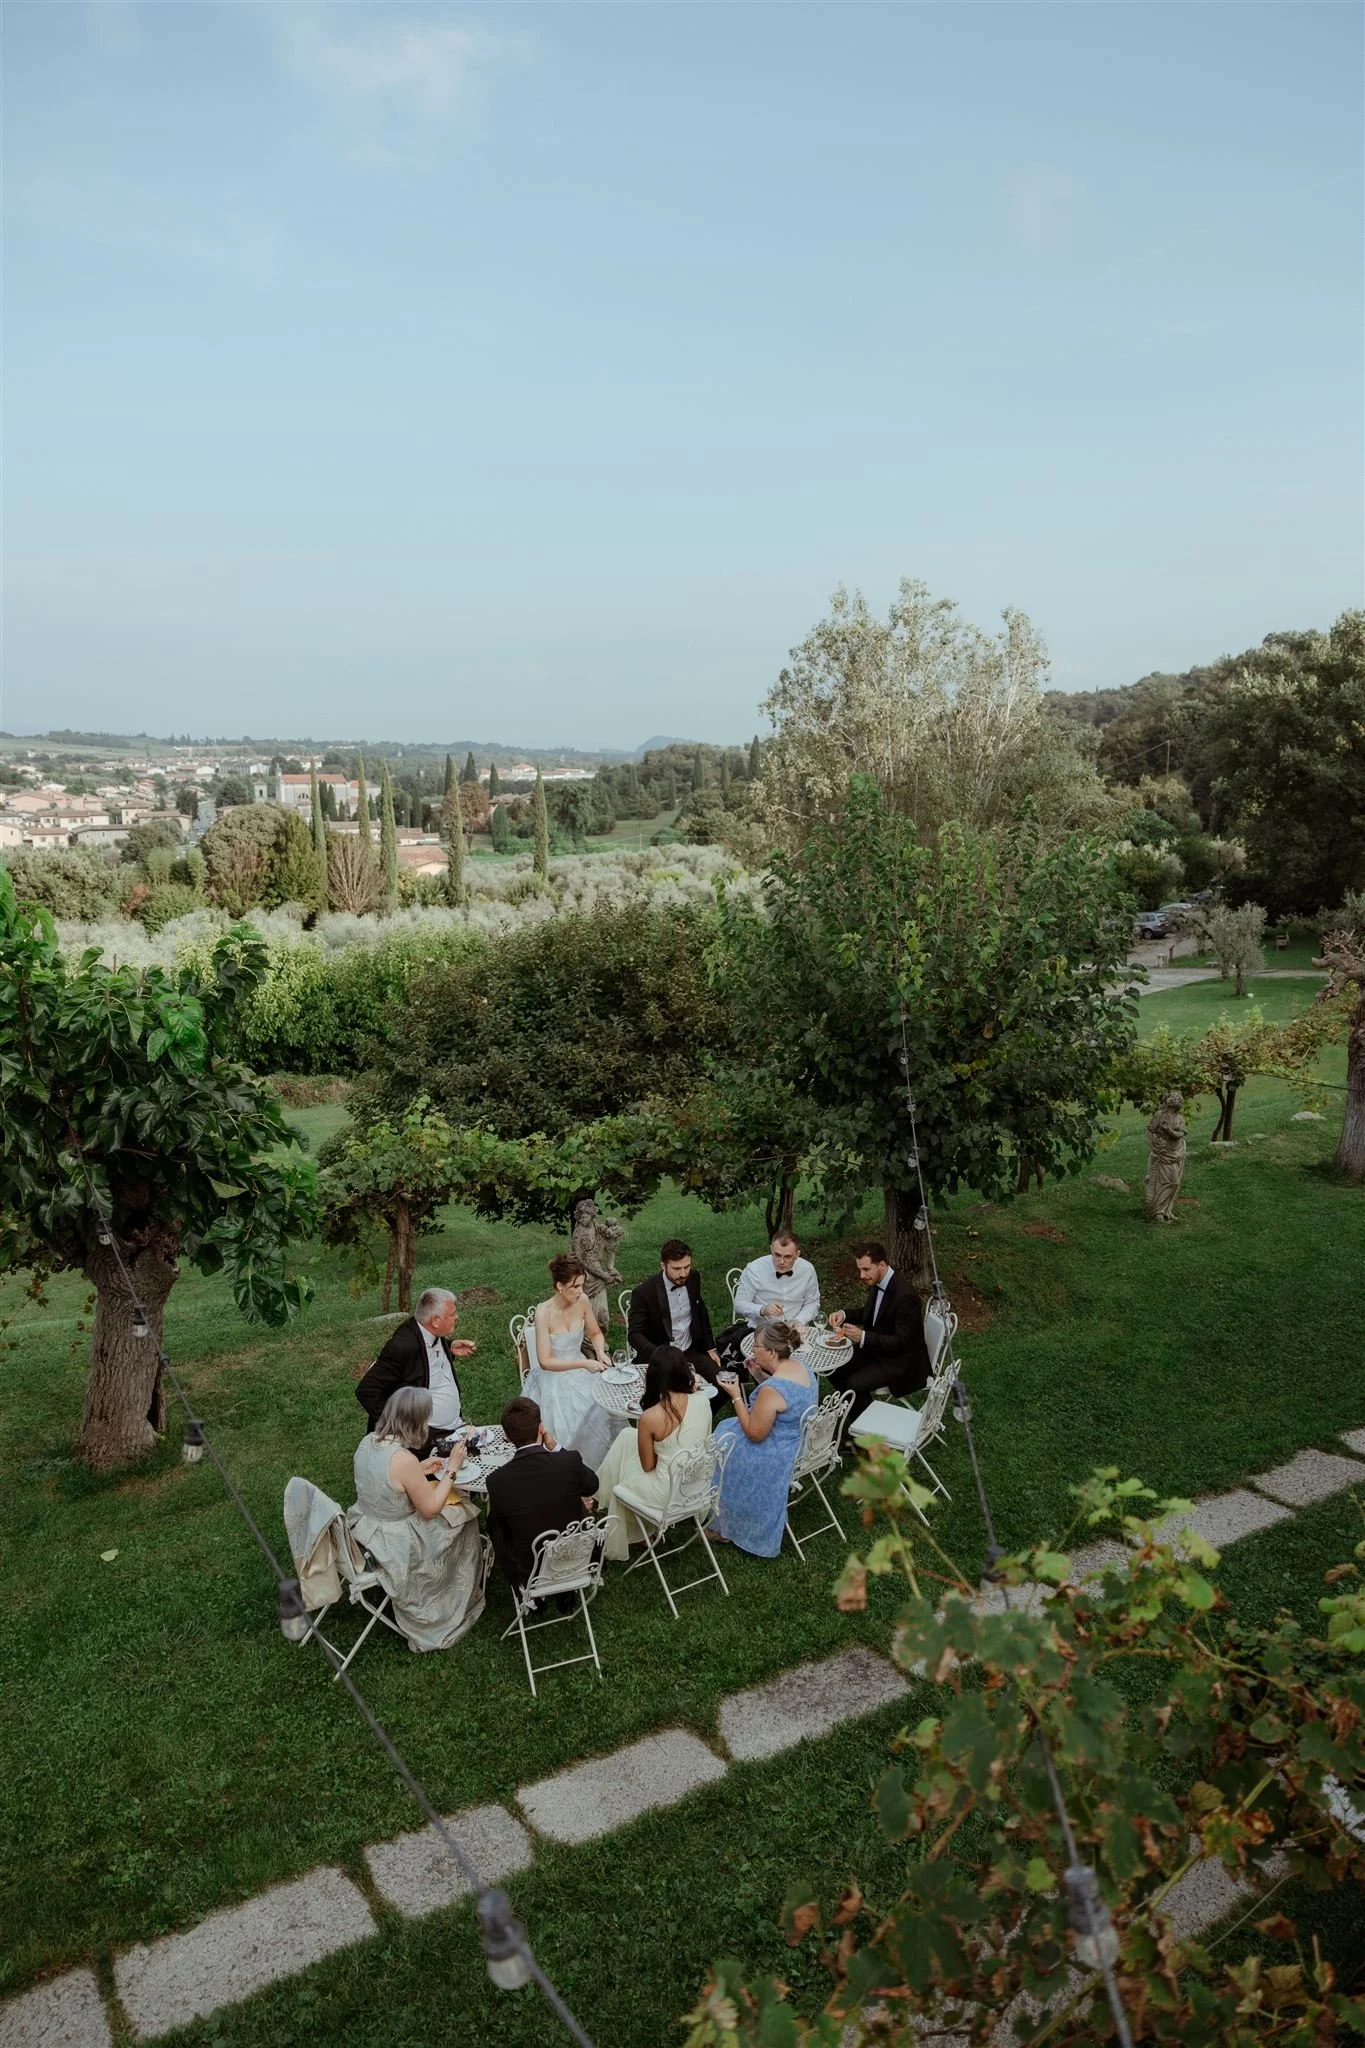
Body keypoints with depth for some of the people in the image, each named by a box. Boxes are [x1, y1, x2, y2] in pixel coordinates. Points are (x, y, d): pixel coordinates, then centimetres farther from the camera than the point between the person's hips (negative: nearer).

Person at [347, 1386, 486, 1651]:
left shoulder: (367, 1442, -8)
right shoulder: (404, 1459, -32)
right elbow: (430, 1509, -19)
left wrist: (420, 1470, 7)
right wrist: (452, 1469, -11)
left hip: (365, 1530, 7)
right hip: (394, 1547, -7)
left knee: (451, 1503, 24)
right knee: (463, 1521, 16)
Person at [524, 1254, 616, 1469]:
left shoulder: (582, 1301, -7)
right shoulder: (544, 1313, -21)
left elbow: (595, 1334, 10)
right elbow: (545, 1362, -19)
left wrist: (600, 1352, -10)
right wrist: (584, 1364, -26)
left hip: (580, 1375, 5)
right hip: (554, 1379, -5)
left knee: (605, 1413, -17)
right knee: (567, 1428, -24)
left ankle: (597, 1469, 1)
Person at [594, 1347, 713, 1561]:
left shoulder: (649, 1417, -27)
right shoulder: (703, 1401, -14)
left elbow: (648, 1466, -12)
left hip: (670, 1494, -5)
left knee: (621, 1486, 30)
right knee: (628, 1436, 23)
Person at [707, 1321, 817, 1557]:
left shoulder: (771, 1390, -33)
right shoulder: (800, 1366, -6)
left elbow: (755, 1434, -23)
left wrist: (736, 1397, -17)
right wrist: (762, 1374, 1)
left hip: (780, 1456, -9)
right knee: (728, 1428, 22)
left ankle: (726, 1526, 29)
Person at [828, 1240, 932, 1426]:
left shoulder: (905, 1296, -29)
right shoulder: (877, 1284, -2)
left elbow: (902, 1341, -26)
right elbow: (869, 1312, 17)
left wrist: (863, 1337, -34)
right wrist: (844, 1314, -3)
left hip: (901, 1361, -9)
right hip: (876, 1348, 9)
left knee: (855, 1384, -23)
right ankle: (855, 1410, 17)